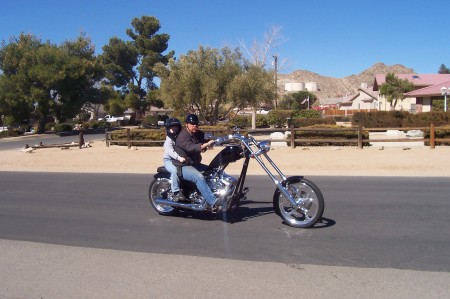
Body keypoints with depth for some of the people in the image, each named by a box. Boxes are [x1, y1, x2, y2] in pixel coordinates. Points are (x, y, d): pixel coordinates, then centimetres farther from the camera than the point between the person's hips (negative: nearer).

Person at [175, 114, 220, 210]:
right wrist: (205, 145, -49)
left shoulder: (199, 134, 12)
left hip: (195, 164, 9)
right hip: (184, 166, -9)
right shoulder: (182, 136, -15)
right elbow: (190, 147, -33)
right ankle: (212, 202, -41)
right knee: (199, 177, -34)